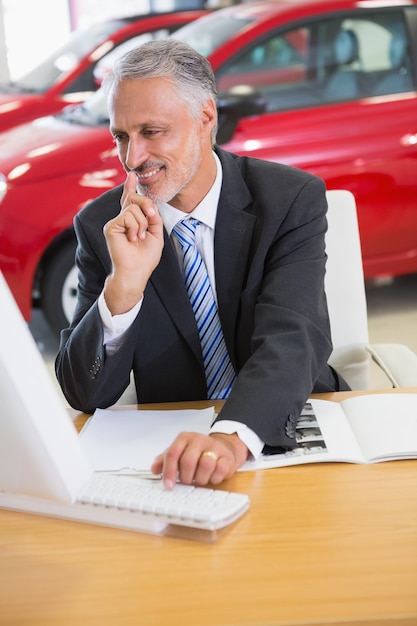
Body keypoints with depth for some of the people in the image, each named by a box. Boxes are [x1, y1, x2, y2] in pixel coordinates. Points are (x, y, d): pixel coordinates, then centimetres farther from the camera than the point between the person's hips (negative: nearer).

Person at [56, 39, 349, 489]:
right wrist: (124, 285, -23)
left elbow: (292, 341, -21)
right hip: (168, 447, 2)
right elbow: (84, 395, -6)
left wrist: (234, 436, -40)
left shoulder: (293, 199, -7)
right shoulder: (101, 225, -2)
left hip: (287, 434, -1)